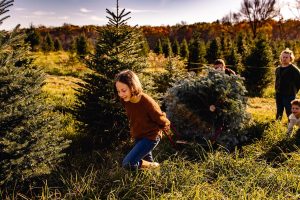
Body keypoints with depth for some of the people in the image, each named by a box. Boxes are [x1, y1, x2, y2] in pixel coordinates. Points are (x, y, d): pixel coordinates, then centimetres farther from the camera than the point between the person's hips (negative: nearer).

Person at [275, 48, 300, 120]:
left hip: (289, 95, -6)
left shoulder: (294, 69, -9)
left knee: (290, 113, -3)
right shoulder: (278, 69, 12)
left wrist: (293, 91, -6)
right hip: (279, 95, 6)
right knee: (279, 113, 17)